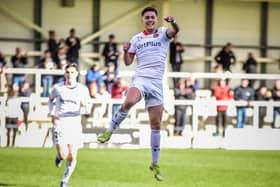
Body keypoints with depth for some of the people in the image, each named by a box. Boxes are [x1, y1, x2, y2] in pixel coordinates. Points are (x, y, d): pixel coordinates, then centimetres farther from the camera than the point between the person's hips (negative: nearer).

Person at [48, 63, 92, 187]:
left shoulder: (83, 89, 2)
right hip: (60, 124, -1)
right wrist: (52, 114, 6)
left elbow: (88, 111, 3)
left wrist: (85, 105, -20)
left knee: (72, 157, -1)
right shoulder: (57, 87, 3)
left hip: (75, 124, 1)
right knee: (63, 155, -14)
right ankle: (59, 156, 24)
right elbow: (51, 100, 22)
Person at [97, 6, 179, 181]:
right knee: (129, 102, -34)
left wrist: (173, 22, -39)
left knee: (156, 124, 2)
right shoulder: (137, 39, 12)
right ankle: (109, 131, -15)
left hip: (157, 82, 0)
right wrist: (125, 51, -5)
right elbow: (128, 62, 16)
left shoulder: (163, 33, 6)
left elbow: (175, 31, -16)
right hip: (141, 78, 0)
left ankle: (155, 164, 12)